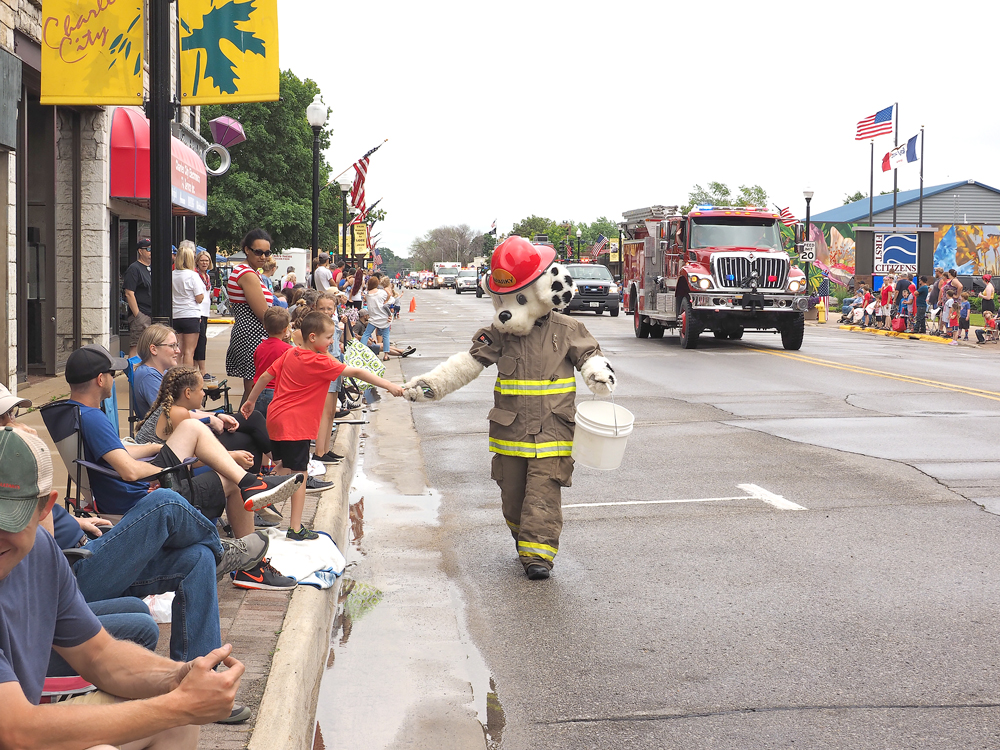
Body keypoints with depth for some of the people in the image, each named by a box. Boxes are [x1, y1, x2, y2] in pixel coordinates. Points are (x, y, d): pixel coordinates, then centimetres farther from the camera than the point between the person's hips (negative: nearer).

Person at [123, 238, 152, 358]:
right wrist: (137, 315, -19)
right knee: (135, 348, -10)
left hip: (152, 316, 8)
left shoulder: (150, 269, 19)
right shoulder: (134, 268, -7)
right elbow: (129, 294, -14)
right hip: (140, 316, -8)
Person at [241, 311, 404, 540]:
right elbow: (356, 373, -16)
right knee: (298, 473, -3)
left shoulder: (290, 354, 8)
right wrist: (389, 386, -18)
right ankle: (295, 528, -2)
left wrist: (251, 401, 26)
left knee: (281, 469, 19)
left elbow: (266, 376, 13)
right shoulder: (320, 363, -14)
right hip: (296, 424, -8)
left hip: (275, 417, 8)